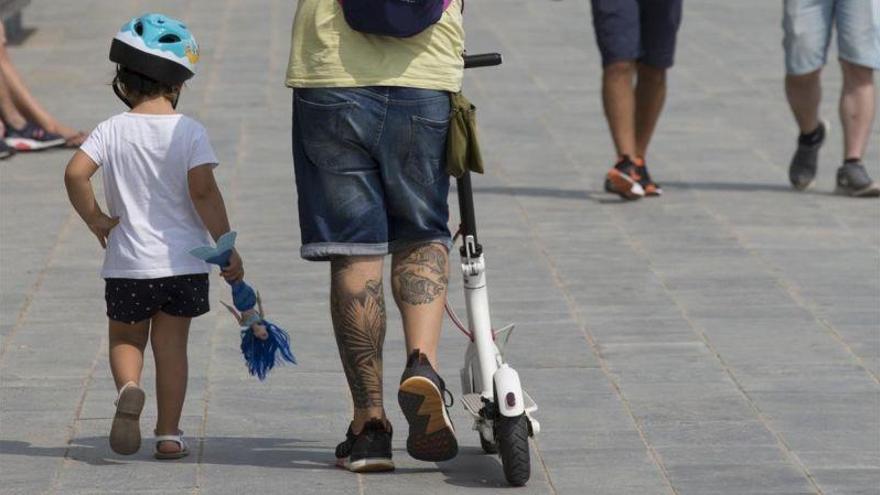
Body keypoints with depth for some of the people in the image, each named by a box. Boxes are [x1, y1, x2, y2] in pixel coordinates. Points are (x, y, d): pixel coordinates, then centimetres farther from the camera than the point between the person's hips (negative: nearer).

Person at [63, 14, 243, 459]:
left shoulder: (112, 130, -4)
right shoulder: (189, 132, -7)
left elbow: (75, 174, -15)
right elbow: (203, 192, -14)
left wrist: (95, 219, -1)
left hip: (127, 262, 0)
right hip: (183, 262, 0)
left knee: (126, 339, 18)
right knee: (171, 344, 10)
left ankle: (129, 388, -13)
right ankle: (169, 433, 10)